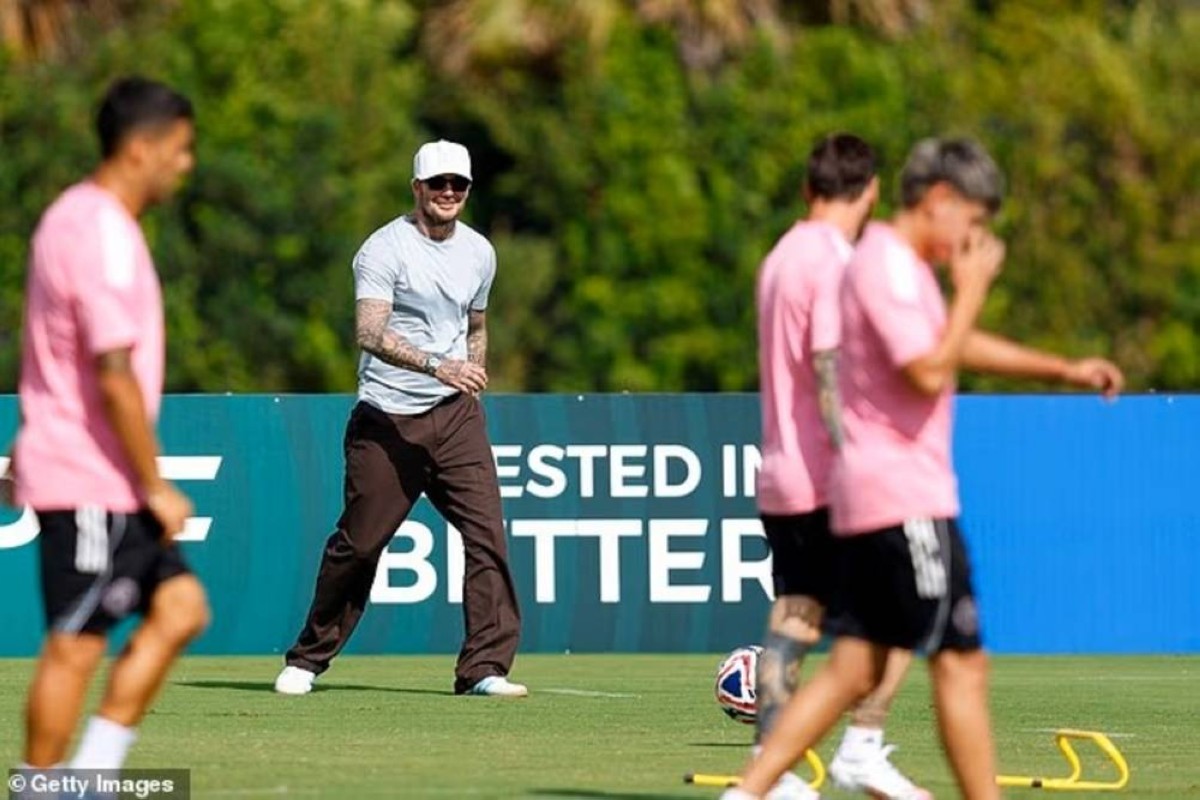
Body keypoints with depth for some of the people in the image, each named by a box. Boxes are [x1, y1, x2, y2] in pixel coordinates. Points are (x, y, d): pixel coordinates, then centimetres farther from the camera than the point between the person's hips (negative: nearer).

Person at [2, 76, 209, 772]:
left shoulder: (76, 216, 14)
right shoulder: (104, 237, -18)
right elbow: (115, 378, -22)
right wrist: (156, 487, -16)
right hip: (90, 485, -10)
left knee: (181, 607, 8)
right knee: (76, 645, -5)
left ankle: (90, 774, 7)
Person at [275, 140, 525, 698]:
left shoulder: (479, 253, 11)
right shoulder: (385, 248, -10)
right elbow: (370, 333, -23)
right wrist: (436, 365, -34)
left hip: (456, 415, 5)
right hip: (386, 420, -5)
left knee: (486, 529, -10)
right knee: (358, 543, 1)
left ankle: (485, 667, -9)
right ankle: (308, 658, 19)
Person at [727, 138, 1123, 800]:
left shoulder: (902, 266, 19)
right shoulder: (888, 266, -14)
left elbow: (959, 346, 33)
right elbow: (929, 371, -23)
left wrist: (1064, 370, 30)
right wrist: (973, 287, -14)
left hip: (869, 498, 10)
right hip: (906, 499, -10)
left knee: (853, 671, 7)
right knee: (961, 665, -6)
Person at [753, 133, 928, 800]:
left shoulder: (781, 259, 16)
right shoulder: (837, 262, -13)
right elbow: (831, 374, -20)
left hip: (781, 482, 8)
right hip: (828, 480, -8)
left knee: (792, 623, 5)